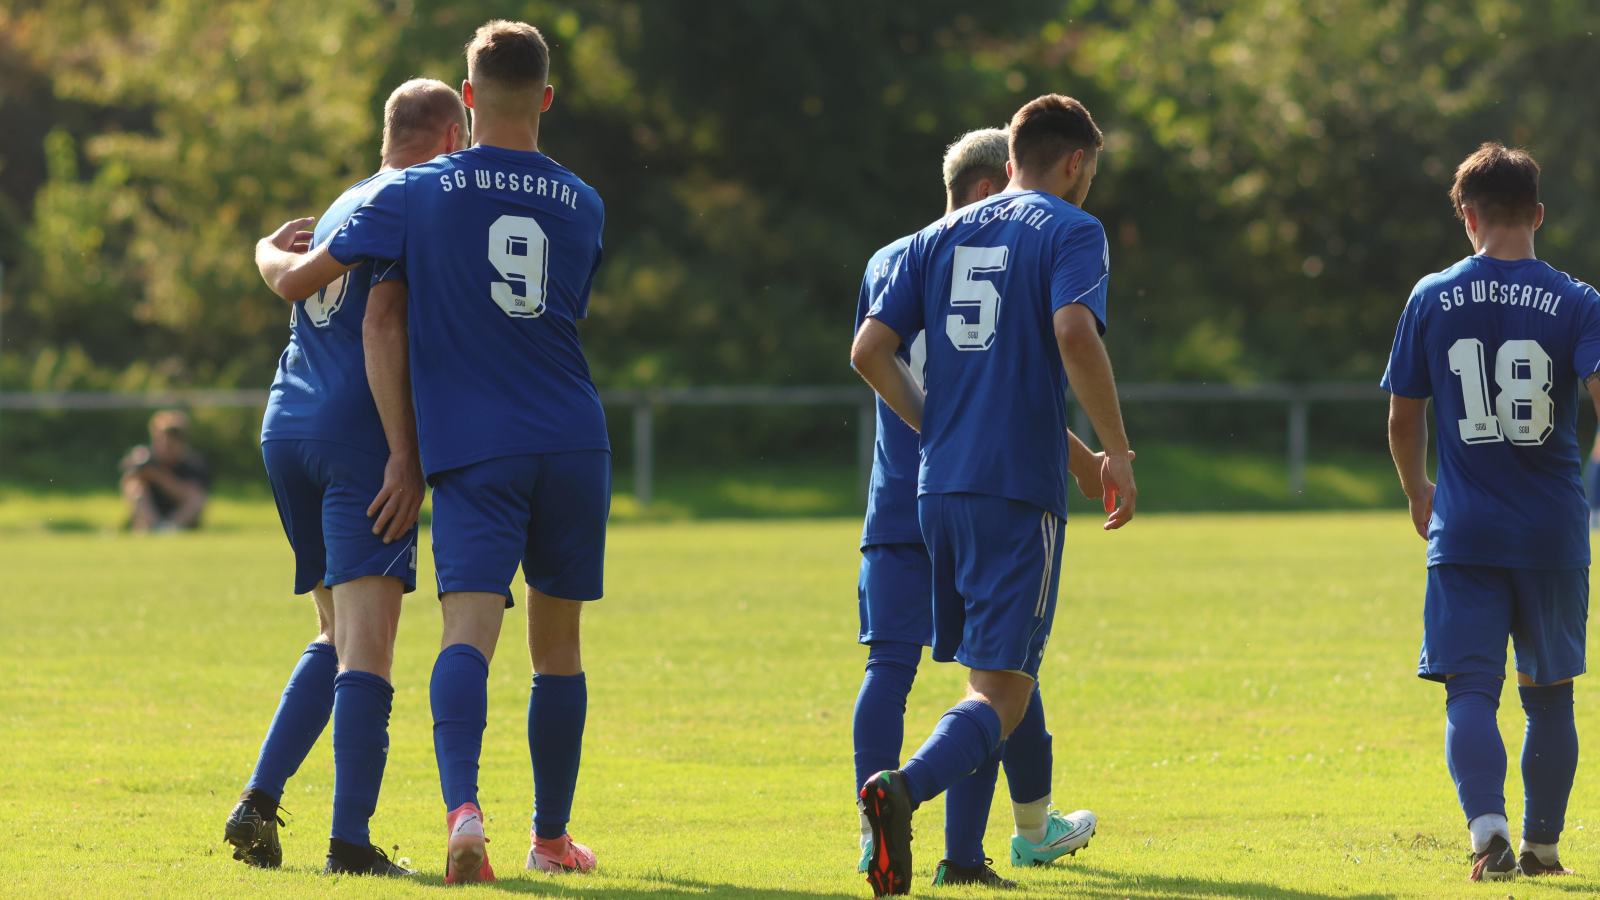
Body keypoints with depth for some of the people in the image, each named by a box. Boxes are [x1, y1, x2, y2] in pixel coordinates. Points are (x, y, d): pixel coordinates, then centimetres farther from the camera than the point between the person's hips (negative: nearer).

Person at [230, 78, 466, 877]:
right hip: (359, 431, -8)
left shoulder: (341, 208, 23)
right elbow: (382, 326, -15)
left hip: (285, 429, 8)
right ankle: (350, 840, -20)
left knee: (337, 638, 17)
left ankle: (259, 800, 3)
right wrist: (406, 454, -18)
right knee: (366, 638, -12)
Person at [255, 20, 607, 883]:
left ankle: (463, 805, -38)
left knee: (469, 627, -15)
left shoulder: (417, 193, 1)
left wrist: (272, 249, 27)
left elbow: (298, 279, 3)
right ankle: (551, 835, 24)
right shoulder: (583, 205, 11)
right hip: (574, 446, 3)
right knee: (557, 644, 14)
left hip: (473, 451, -3)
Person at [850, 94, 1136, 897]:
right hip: (1020, 486, -6)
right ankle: (905, 786, -34)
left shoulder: (942, 236, 15)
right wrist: (1117, 453, -14)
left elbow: (869, 350, 10)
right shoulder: (1070, 231, -2)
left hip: (939, 484, 6)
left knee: (984, 670, 20)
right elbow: (1074, 334, -20)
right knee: (1003, 692, -9)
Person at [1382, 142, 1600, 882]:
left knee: (1470, 691, -4)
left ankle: (1488, 827, -27)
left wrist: (1417, 492, 25)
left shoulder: (1432, 299, 2)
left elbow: (1403, 415, 8)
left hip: (1464, 534, 0)